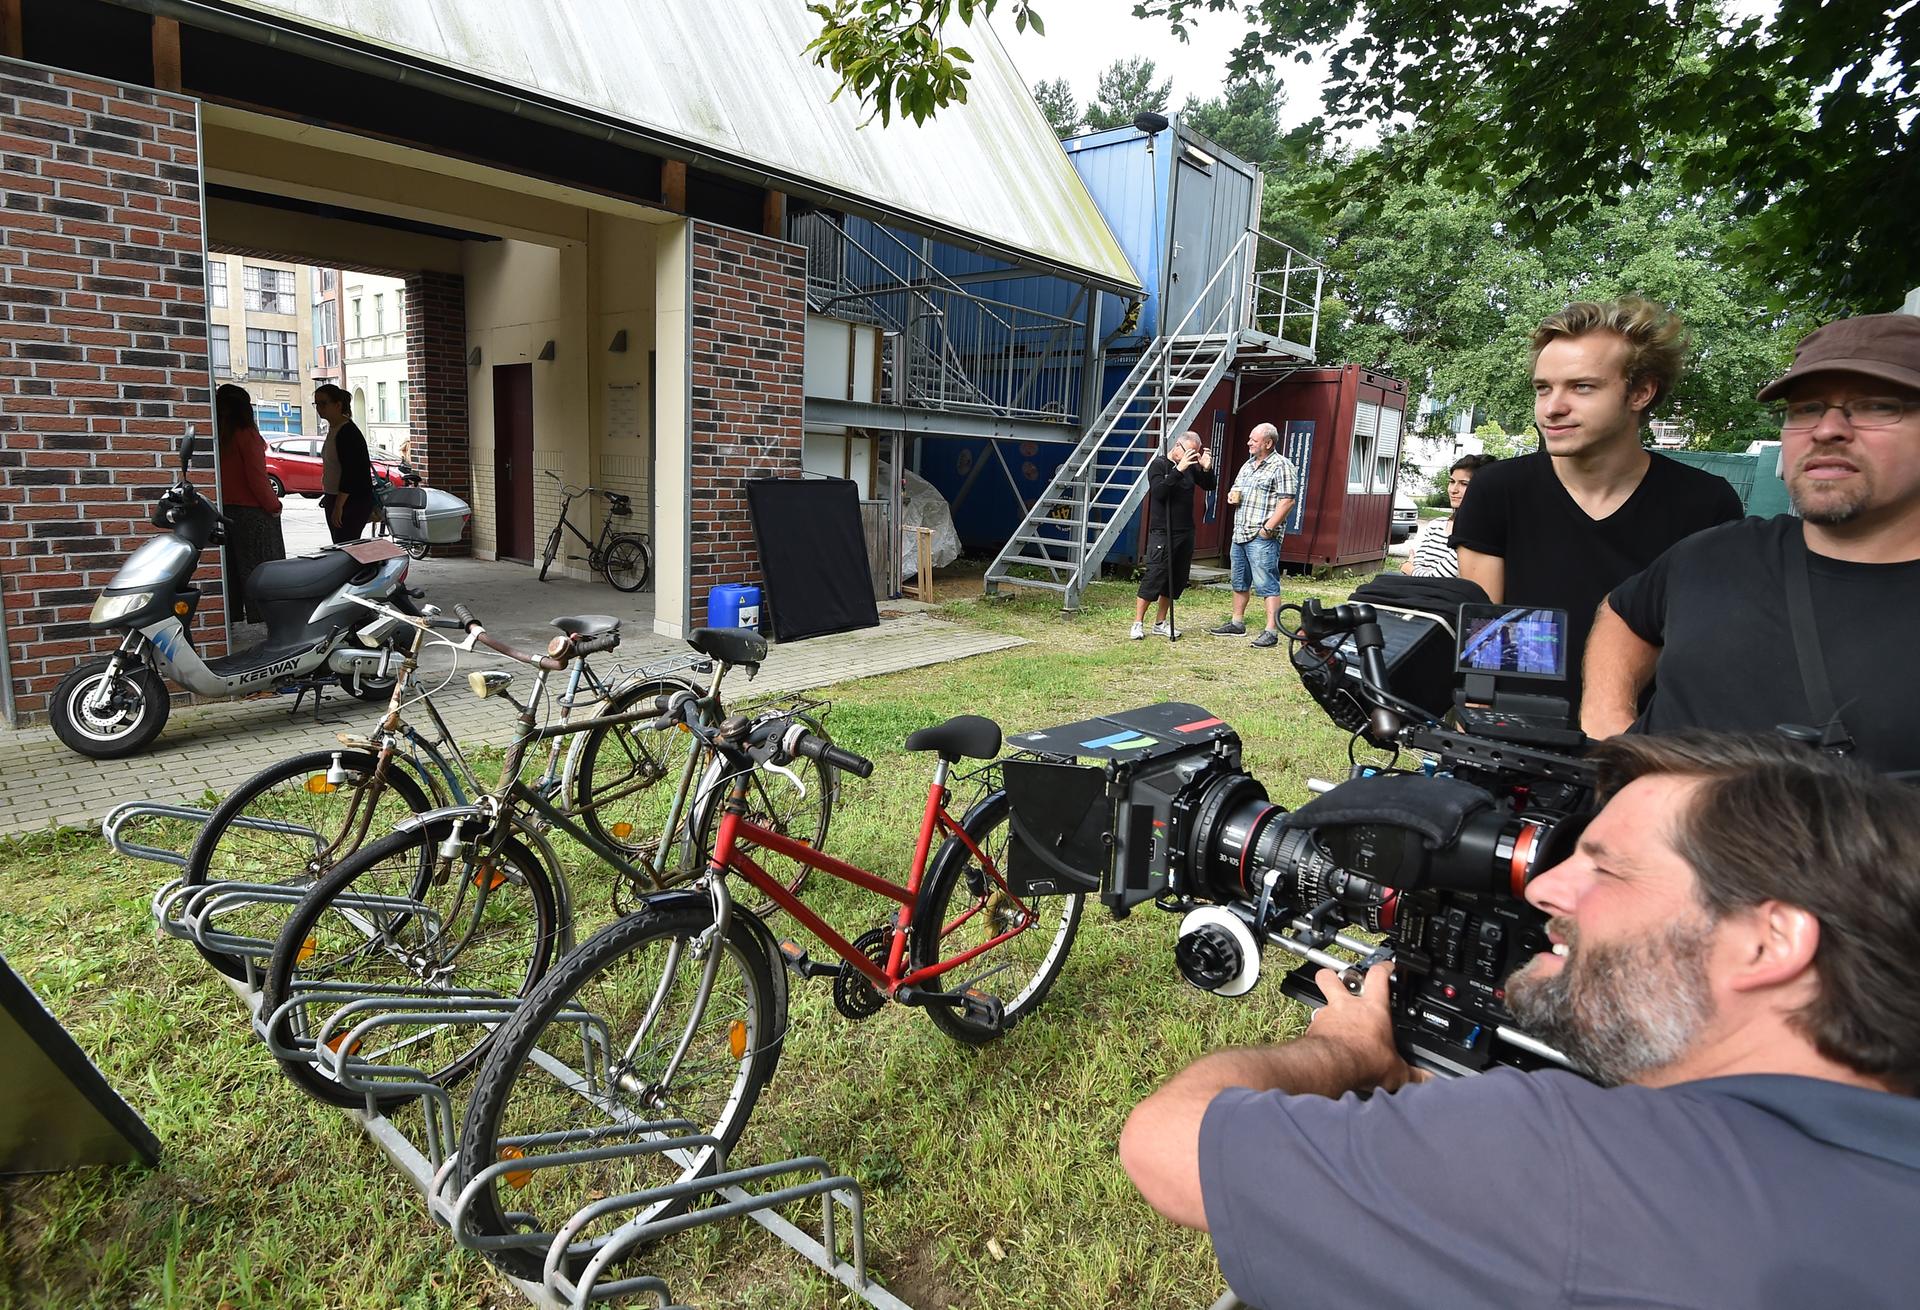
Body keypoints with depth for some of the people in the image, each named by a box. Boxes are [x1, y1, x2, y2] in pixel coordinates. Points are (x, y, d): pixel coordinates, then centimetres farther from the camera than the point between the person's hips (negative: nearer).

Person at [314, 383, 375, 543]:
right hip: (335, 499, 10)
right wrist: (329, 497, 24)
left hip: (353, 502, -10)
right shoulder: (333, 429, 14)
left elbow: (350, 472, -22)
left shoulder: (348, 432, -16)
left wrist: (339, 506, -23)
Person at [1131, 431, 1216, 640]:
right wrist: (1178, 469, -26)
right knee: (1154, 578, -8)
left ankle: (1160, 624, 19)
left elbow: (1208, 486, 14)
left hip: (1185, 534, 7)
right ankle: (1138, 624, 1)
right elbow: (1158, 491, -20)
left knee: (1176, 581, 9)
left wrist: (1207, 468, -4)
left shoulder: (1190, 467, 11)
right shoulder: (1159, 464, -6)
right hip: (1162, 534, -7)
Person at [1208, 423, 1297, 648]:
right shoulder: (1248, 464, 17)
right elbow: (1236, 488, 29)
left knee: (1267, 584, -9)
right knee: (1239, 583, 17)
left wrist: (1268, 528, -20)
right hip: (1240, 534, 9)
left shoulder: (1281, 465, -9)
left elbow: (1287, 500, -16)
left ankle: (1271, 632, -8)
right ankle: (1237, 623, 29)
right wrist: (1232, 495, 5)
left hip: (1262, 537, -9)